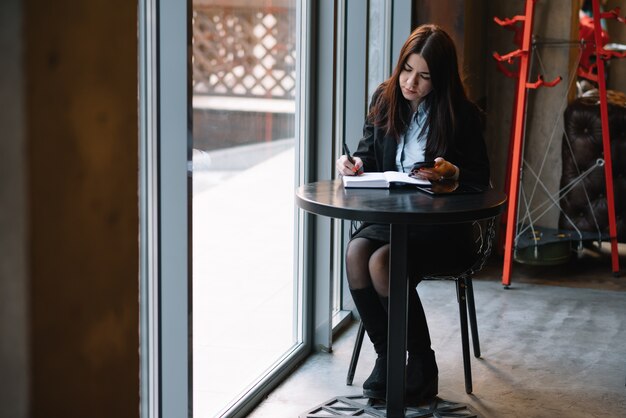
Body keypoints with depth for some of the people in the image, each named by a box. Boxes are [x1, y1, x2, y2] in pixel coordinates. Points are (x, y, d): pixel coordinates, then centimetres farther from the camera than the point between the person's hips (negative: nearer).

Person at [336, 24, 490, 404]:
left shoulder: (463, 114, -6)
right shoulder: (384, 100, 7)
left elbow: (480, 180, -4)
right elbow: (370, 157, 13)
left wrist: (451, 172, -25)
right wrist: (355, 165, -10)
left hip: (444, 226, -4)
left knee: (382, 263, -30)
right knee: (356, 252, -28)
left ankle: (422, 365, -11)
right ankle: (385, 356, -12)